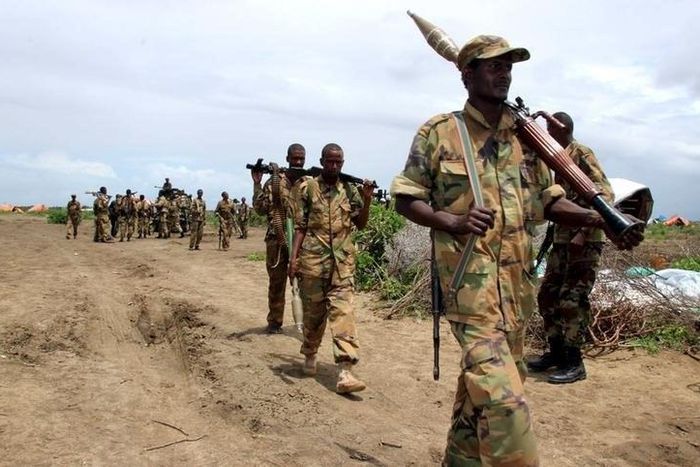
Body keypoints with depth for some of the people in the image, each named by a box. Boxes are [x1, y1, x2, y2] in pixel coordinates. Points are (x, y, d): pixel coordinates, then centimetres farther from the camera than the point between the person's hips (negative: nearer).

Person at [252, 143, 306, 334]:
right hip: (277, 239, -1)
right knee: (276, 282, 9)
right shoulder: (275, 181, 1)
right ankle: (274, 321, 21)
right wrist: (257, 184, -11)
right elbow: (261, 208, -2)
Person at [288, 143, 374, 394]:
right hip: (313, 260, -1)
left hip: (342, 262, 1)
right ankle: (310, 356, 36)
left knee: (343, 312, -9)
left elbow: (361, 224, 9)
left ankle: (345, 373, -13)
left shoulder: (350, 190, 9)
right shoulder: (307, 187, 3)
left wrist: (367, 200, -6)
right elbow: (300, 226, 2)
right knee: (313, 312, 11)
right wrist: (294, 257, -6)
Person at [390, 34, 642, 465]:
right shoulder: (438, 132, -2)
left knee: (483, 379, 17)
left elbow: (548, 200, 15)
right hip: (468, 273, -6)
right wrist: (454, 222, -19)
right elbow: (406, 199, -1)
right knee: (500, 391, -16)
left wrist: (601, 220, -2)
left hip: (517, 276, 6)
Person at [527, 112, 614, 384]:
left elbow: (605, 195, -18)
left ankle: (573, 363, 3)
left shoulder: (582, 154, -10)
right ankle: (556, 352, 23)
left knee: (572, 300, -7)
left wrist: (584, 232, -25)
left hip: (584, 242, -9)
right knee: (548, 296, 11)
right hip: (562, 239, 9)